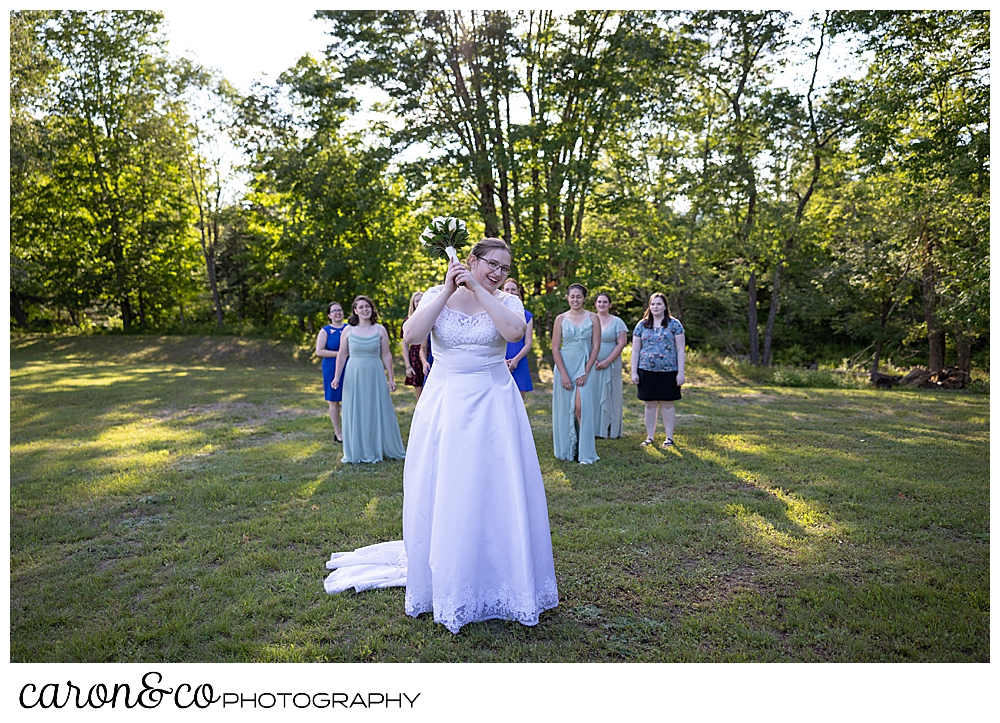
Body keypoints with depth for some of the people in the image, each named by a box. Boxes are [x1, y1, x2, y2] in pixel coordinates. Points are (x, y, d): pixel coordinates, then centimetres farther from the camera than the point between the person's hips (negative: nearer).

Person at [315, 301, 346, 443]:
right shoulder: (325, 331, -1)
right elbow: (319, 351, -9)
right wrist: (339, 353, -17)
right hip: (332, 369, -3)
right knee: (334, 401, 5)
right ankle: (338, 433, 15)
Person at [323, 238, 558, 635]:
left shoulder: (506, 301, 2)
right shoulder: (438, 295, 3)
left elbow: (514, 331, -20)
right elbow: (411, 333, -14)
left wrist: (479, 290, -17)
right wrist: (448, 290, -14)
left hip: (493, 405, 0)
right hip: (445, 404, 1)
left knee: (496, 493, 3)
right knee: (440, 493, 7)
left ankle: (499, 582, 23)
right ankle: (446, 583, 26)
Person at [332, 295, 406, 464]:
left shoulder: (380, 330, 0)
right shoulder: (348, 330, 1)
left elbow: (386, 355, 2)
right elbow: (342, 355, 4)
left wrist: (390, 378, 1)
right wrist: (337, 377, -1)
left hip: (375, 375, 0)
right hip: (354, 375, 0)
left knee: (378, 411, 6)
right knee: (355, 413, 7)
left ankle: (378, 449, 20)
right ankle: (357, 451, 18)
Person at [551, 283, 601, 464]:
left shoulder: (593, 318, 2)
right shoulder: (561, 319, 4)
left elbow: (596, 346, -1)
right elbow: (555, 348, 0)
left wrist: (585, 372, -8)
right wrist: (563, 374, -8)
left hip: (585, 367, -1)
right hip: (564, 366, 1)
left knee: (581, 407, -10)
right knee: (565, 408, 4)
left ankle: (585, 452, -3)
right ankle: (566, 449, 16)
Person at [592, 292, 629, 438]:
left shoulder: (617, 322, 0)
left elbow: (622, 343, -7)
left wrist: (607, 362, -13)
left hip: (610, 366, -2)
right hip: (591, 365, 2)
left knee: (609, 397, 1)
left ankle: (611, 430, 9)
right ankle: (593, 429, 11)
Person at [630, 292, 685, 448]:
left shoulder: (674, 324, 2)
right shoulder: (642, 325, 7)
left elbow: (680, 350, 0)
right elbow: (635, 350, 8)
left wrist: (681, 372, -6)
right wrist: (634, 372, 1)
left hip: (668, 372, -2)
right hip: (647, 371, 2)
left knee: (667, 405, 4)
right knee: (650, 405, 7)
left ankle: (669, 437, 14)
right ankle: (649, 437, 16)